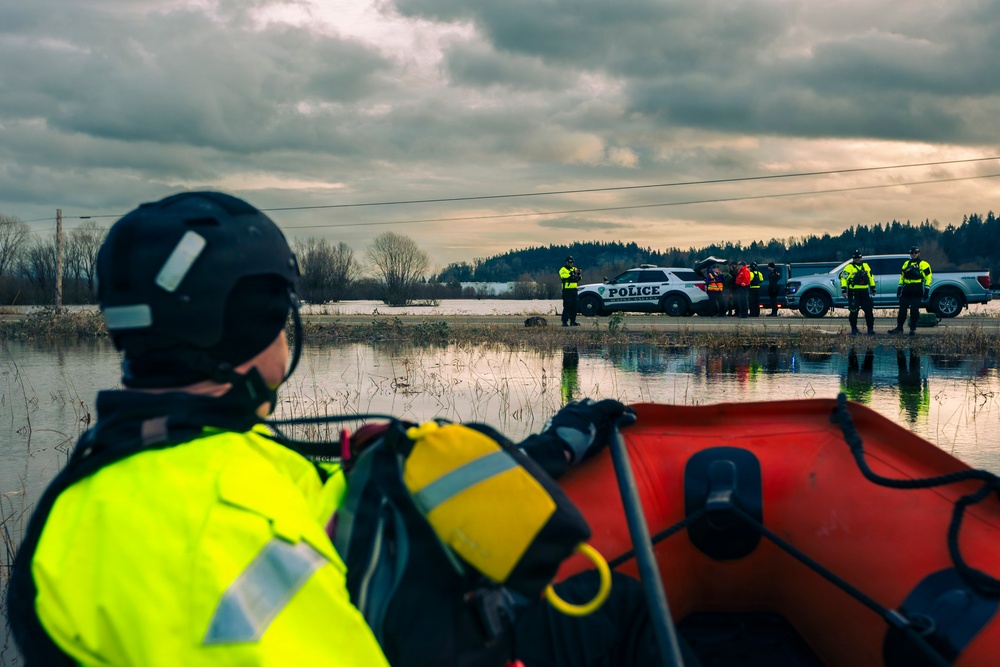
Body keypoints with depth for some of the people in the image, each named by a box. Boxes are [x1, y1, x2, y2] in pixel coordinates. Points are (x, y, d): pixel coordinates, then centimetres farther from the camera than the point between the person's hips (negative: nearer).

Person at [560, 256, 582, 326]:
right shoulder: (563, 269, -1)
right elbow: (563, 276, -22)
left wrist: (579, 274, -10)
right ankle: (565, 322, -11)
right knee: (567, 306, -11)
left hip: (574, 290, 6)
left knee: (574, 306, 6)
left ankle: (573, 321, 13)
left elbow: (578, 279, 11)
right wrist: (572, 273, -28)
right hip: (567, 290, -6)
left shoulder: (574, 269, 17)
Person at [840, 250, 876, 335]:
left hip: (864, 292, 4)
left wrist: (873, 289, 20)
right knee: (853, 311, -2)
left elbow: (871, 277, 22)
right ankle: (854, 329, 8)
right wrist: (844, 289, -14)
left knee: (869, 310, 2)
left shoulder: (865, 266, 14)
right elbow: (843, 278, -6)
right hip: (853, 292, -4)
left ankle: (870, 328, 9)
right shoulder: (849, 267, -1)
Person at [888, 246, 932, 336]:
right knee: (902, 310, 4)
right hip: (906, 290, 5)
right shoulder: (906, 263, 16)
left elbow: (928, 278, -3)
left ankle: (913, 329, 4)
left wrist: (926, 291, -10)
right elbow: (902, 277, 21)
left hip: (917, 291, -5)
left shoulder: (923, 264, 0)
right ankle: (899, 328, 12)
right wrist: (899, 289, 15)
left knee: (914, 310, -5)